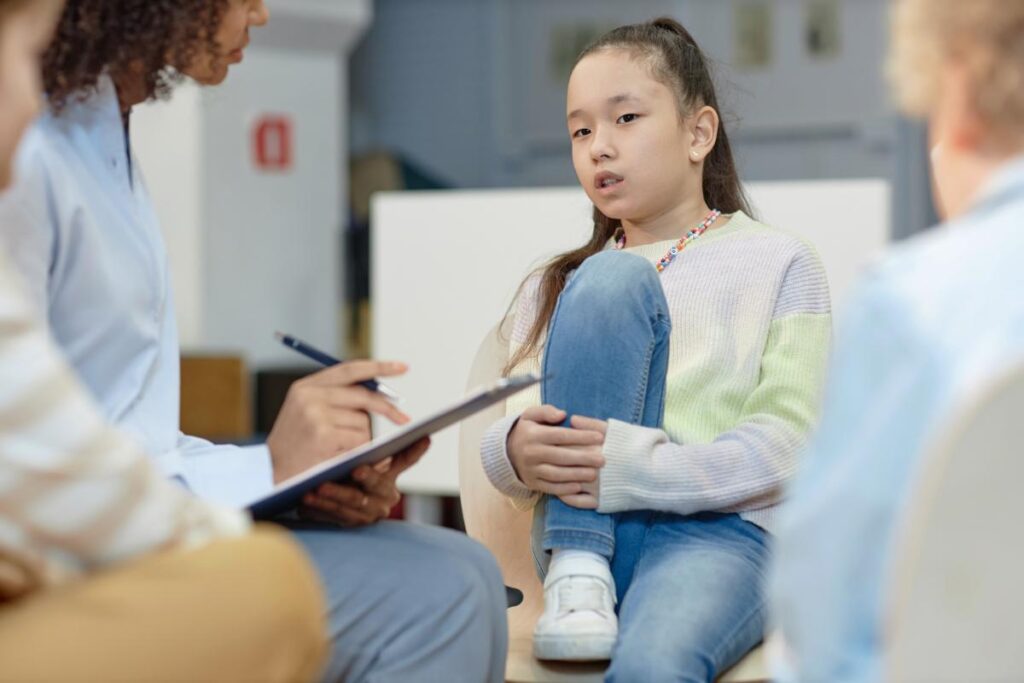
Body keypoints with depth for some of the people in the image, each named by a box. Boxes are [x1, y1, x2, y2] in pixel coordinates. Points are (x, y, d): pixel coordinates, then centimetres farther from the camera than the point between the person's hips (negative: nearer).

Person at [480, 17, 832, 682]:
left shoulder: (779, 264, 10)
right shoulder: (555, 287, 20)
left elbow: (785, 445, -3)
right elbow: (505, 454, 10)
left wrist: (632, 466, -19)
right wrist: (518, 452, -17)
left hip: (721, 530, -4)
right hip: (585, 530, 4)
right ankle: (576, 576, -21)